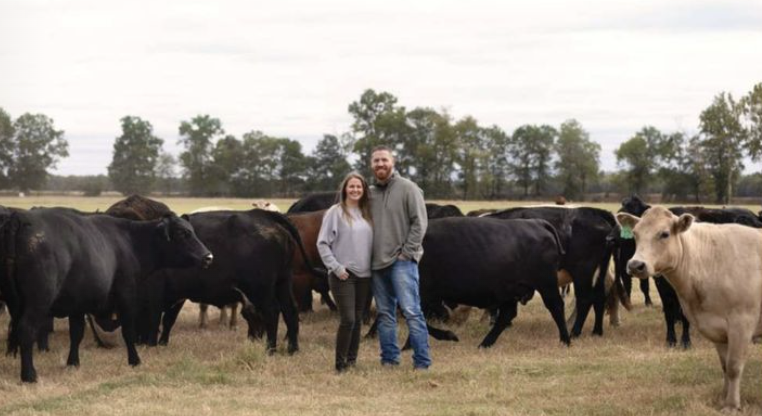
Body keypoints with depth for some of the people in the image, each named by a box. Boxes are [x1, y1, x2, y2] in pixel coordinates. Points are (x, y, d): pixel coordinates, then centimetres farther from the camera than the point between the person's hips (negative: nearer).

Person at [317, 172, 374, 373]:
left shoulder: (367, 214, 11)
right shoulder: (335, 212, -4)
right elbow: (322, 243, -6)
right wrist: (336, 267, -13)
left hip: (364, 276, 5)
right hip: (343, 275, -5)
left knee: (358, 320, 8)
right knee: (348, 319, -12)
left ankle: (352, 361, 15)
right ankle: (341, 364, -4)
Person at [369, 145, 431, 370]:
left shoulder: (407, 188, -4)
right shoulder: (370, 193, 13)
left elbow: (419, 222, -8)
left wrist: (407, 252, -12)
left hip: (402, 261, -6)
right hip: (377, 263, 6)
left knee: (411, 311, -10)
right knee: (385, 313, 10)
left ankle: (422, 361, -8)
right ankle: (389, 359, 17)